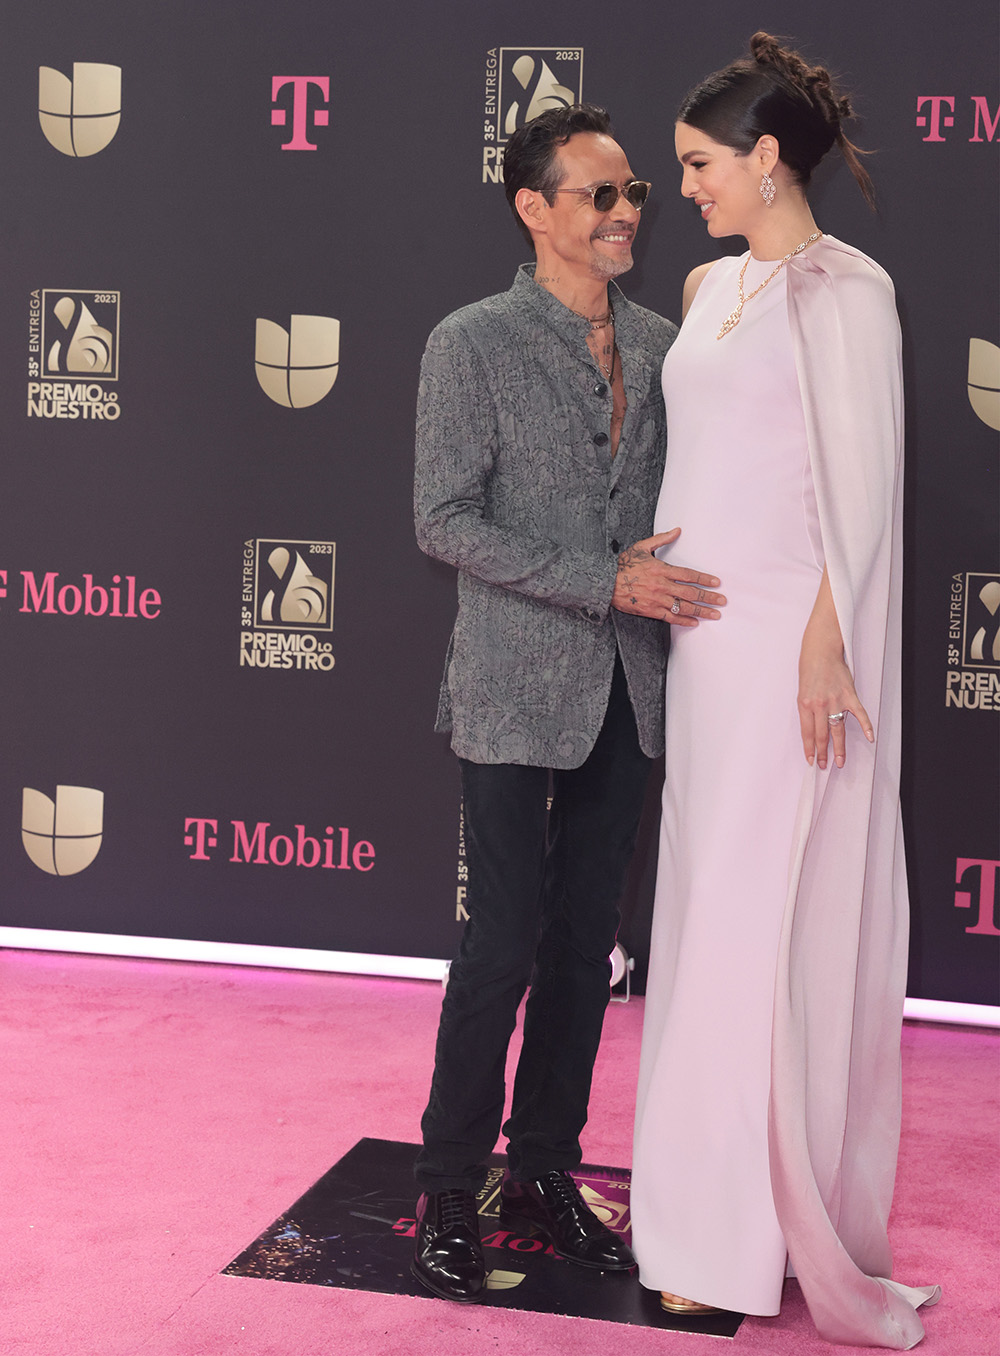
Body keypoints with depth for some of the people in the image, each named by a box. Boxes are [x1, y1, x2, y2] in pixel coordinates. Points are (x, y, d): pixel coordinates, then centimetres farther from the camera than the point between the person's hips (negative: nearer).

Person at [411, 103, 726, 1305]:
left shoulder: (659, 345, 9)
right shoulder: (472, 344, -5)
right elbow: (445, 521, -12)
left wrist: (671, 585, -2)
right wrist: (605, 581, -18)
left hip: (624, 695, 5)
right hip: (517, 693, -5)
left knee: (586, 943, 10)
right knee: (505, 944, -2)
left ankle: (545, 1171, 25)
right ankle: (449, 1191, 14)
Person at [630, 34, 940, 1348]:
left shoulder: (841, 288, -8)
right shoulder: (710, 289, 15)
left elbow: (860, 481, -14)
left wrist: (825, 645, -19)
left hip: (792, 643, -8)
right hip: (707, 635, 8)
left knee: (787, 921, -3)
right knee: (710, 909, 11)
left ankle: (808, 1219, 10)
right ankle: (722, 1207, 22)